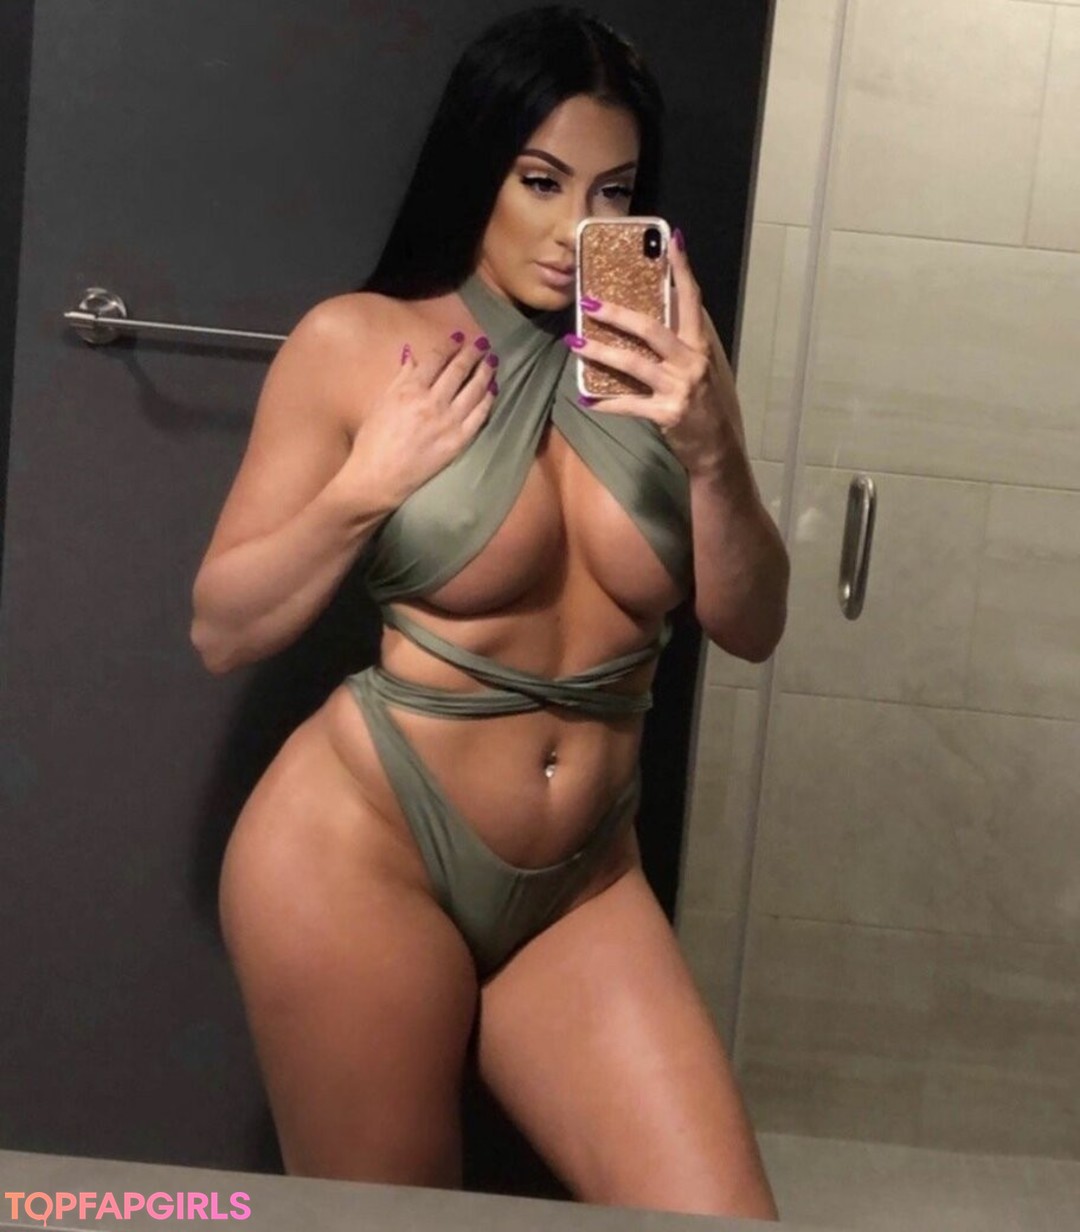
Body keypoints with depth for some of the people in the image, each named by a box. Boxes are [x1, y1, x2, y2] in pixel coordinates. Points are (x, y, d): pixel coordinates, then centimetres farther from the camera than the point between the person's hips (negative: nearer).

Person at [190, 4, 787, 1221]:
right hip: (362, 852, -2)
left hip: (583, 884, 3)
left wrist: (710, 450, -17)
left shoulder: (659, 359, 2)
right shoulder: (356, 341, -6)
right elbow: (222, 631, -3)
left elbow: (748, 627, -1)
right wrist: (371, 481, -16)